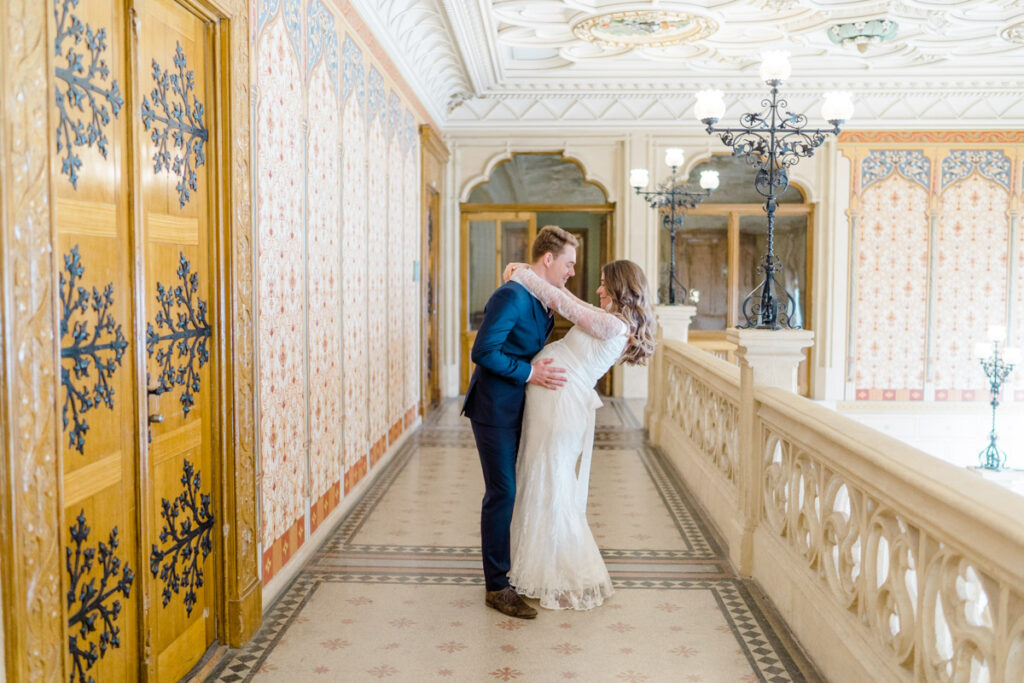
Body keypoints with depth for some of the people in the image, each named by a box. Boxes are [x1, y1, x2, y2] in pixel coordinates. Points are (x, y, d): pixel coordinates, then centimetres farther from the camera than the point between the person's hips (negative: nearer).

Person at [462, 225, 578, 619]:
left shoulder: (541, 300, 10)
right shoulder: (511, 296, -20)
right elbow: (482, 352, -24)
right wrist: (528, 373, -23)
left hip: (517, 409, 9)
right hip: (494, 410, -9)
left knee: (518, 491, 16)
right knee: (502, 494, -3)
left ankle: (516, 569, 30)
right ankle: (496, 587, 8)